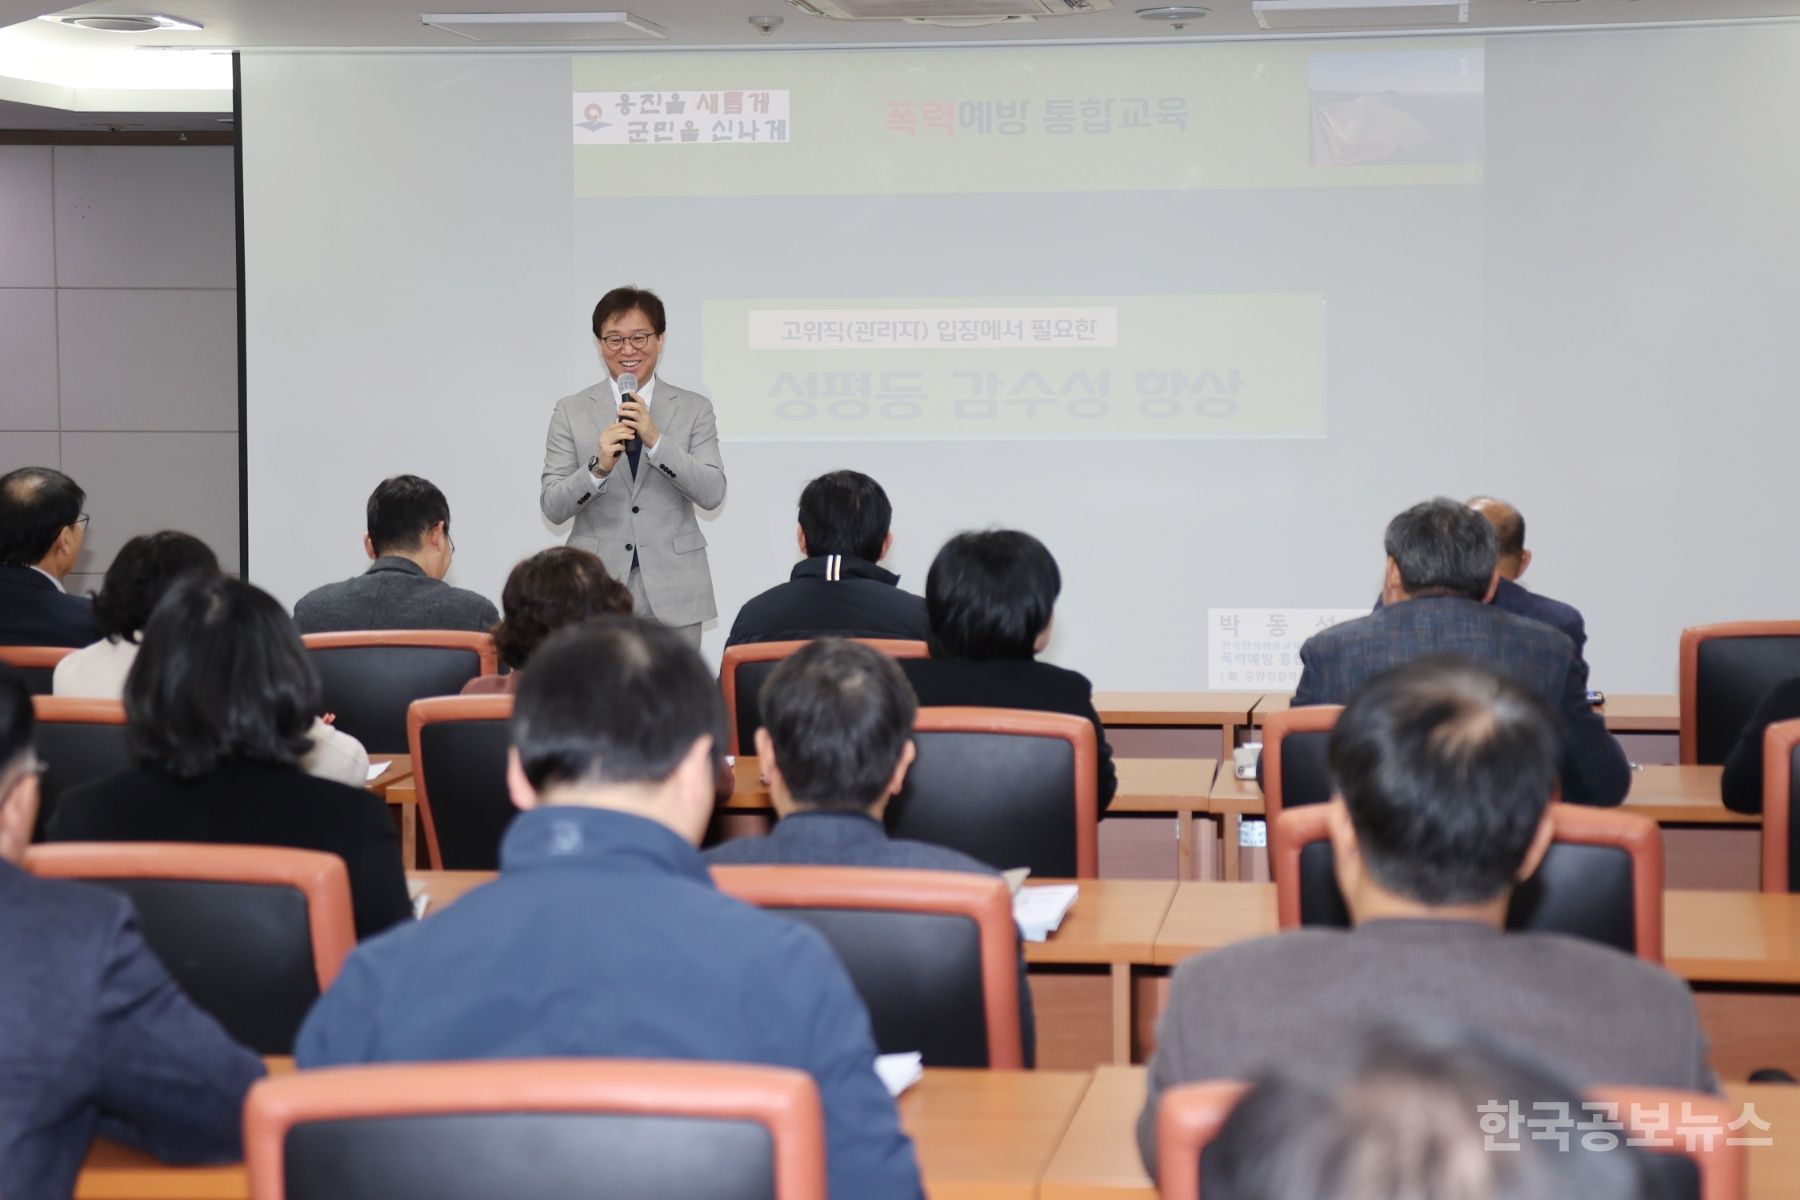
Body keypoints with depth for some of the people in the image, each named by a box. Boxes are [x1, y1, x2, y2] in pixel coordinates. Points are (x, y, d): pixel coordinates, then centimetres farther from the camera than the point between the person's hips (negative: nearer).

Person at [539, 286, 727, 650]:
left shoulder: (695, 409, 6)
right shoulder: (571, 411, 5)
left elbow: (713, 493, -5)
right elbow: (552, 508, 0)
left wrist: (655, 440, -16)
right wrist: (598, 467, -19)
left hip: (672, 592, 0)